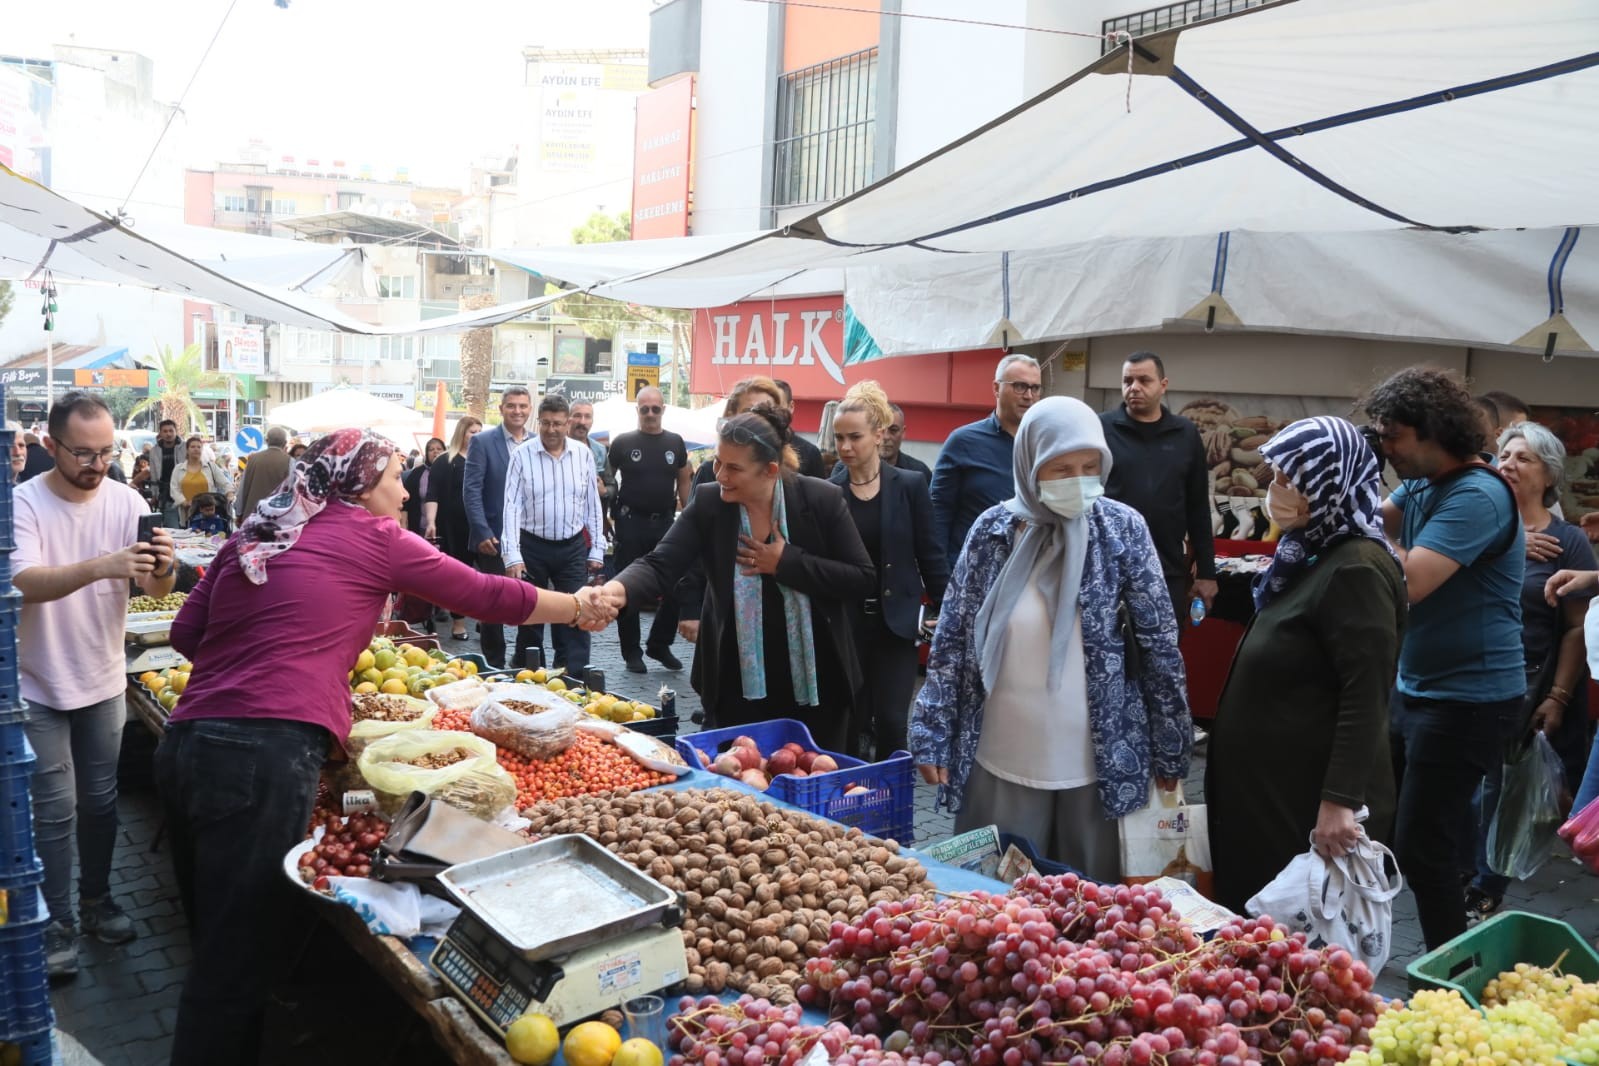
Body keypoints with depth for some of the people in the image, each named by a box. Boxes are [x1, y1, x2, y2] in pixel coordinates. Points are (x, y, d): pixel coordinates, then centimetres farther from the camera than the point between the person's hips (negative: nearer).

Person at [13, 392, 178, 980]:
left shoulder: (126, 502, -7)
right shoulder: (23, 502, -16)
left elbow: (155, 590, -12)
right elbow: (27, 582, -31)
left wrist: (162, 569, -36)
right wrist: (101, 566, -48)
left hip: (104, 680, 3)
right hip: (38, 687, -3)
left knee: (100, 802, 14)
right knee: (55, 812, 1)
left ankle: (96, 900, 32)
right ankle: (57, 924, 15)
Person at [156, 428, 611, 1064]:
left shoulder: (254, 535, 18)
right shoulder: (374, 537, 2)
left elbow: (186, 634, 17)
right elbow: (489, 597, 9)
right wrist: (581, 609, 23)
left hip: (185, 742, 7)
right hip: (264, 754, -7)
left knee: (218, 948, 20)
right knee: (236, 966, 3)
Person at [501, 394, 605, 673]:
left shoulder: (584, 455, 2)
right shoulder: (522, 456, -6)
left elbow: (593, 506, 7)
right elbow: (512, 506, -8)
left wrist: (596, 550, 5)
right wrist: (512, 556, -14)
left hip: (573, 548, 1)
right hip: (533, 547, -1)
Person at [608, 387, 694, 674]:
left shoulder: (675, 443, 7)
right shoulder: (623, 443, 0)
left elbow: (685, 481, 13)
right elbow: (607, 478, 8)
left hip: (665, 523, 2)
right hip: (631, 524, -2)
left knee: (676, 589, 2)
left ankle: (659, 645, 20)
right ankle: (632, 652, 15)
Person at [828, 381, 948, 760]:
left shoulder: (909, 485, -2)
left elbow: (930, 553, 1)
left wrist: (946, 612, -2)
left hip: (895, 621, -1)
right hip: (843, 621, 1)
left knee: (891, 722, 0)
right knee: (851, 722, 7)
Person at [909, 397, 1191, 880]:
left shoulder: (1122, 528, -6)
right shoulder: (993, 529, -4)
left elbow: (1159, 640, -1)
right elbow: (952, 638, 0)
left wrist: (1170, 749, 0)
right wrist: (932, 736, -3)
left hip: (1097, 759, 0)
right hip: (1002, 759, 1)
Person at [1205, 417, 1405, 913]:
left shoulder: (1356, 569, -19)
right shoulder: (1312, 555, 11)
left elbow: (1366, 698, -24)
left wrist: (1340, 801, -26)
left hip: (1313, 795, -9)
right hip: (1269, 783, 9)